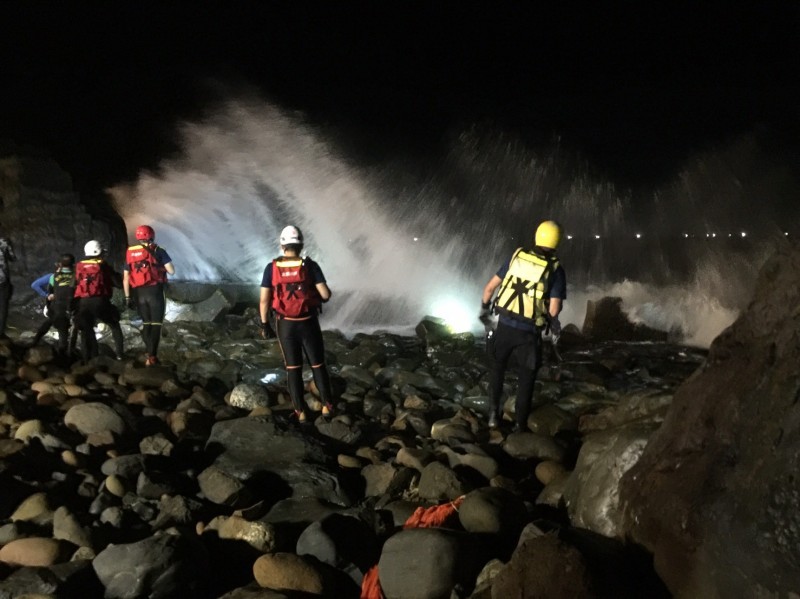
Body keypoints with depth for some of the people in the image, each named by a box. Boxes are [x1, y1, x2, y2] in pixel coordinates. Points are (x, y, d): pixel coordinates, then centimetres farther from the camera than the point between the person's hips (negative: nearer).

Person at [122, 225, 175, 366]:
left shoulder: (130, 253, 9)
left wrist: (127, 297, 11)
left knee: (146, 323, 19)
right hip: (155, 291, -4)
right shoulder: (158, 251, -2)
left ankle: (148, 352, 21)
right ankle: (152, 356, -8)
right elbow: (172, 271, -6)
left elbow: (125, 277, 7)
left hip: (139, 293, 4)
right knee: (156, 324, 0)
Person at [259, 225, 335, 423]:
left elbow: (264, 300, -9)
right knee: (318, 365, 16)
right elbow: (325, 295, -15)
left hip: (285, 325, 1)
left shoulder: (272, 268, -7)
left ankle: (301, 412, 19)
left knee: (293, 368, 14)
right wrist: (326, 291, 10)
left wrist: (265, 325, 3)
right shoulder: (310, 266, -11)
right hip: (308, 324, -1)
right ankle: (327, 405, 23)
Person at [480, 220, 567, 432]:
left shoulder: (517, 257, -1)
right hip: (528, 332, -2)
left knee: (497, 368, 26)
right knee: (526, 377, 16)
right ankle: (520, 424, 21)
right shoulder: (555, 269, -9)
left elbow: (490, 287, 3)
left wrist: (484, 308, 21)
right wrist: (553, 322, 9)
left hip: (504, 325, 2)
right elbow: (554, 309, -14)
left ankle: (493, 413, 25)